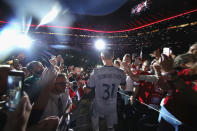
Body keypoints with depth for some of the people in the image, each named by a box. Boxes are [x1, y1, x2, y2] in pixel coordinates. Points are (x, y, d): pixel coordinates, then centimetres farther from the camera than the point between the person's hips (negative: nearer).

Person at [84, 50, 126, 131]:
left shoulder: (96, 72, -25)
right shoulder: (121, 73, -16)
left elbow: (87, 91, -13)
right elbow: (123, 88, 5)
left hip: (98, 108, -2)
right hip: (112, 108, 2)